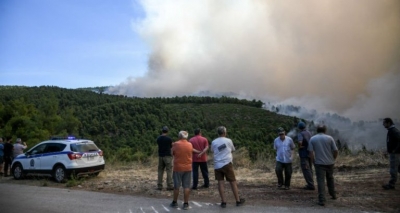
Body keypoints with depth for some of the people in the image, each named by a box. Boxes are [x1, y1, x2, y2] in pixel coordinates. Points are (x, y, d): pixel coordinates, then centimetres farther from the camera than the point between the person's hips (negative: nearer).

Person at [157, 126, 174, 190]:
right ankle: (169, 186, -1)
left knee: (160, 171, 10)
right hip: (167, 156, -5)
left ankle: (159, 186, 12)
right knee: (169, 171, 0)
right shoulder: (169, 138, -11)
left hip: (160, 156, 5)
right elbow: (171, 146, 2)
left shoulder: (158, 138, 3)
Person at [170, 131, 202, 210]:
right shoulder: (190, 145, 0)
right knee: (186, 186, 5)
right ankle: (186, 204, 8)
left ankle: (175, 202, 20)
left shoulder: (176, 144, -10)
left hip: (178, 168, -2)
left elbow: (172, 153, 2)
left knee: (176, 186, 9)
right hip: (188, 168, 2)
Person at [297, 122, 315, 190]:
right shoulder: (309, 133, 8)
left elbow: (300, 142, -34)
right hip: (309, 152, 8)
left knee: (306, 169, -5)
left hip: (304, 153, -8)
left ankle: (310, 185, -5)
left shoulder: (300, 134, -16)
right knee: (309, 169, 15)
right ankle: (310, 184, 22)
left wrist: (299, 147, -15)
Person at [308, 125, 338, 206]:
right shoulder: (329, 138, 0)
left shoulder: (312, 139, -1)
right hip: (330, 162, 2)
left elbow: (311, 152, -5)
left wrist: (314, 162, 5)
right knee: (330, 178, 24)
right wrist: (333, 159, 13)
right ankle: (333, 195, 37)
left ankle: (321, 200, -4)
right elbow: (336, 151, -3)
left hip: (319, 163, -2)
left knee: (321, 181, -1)